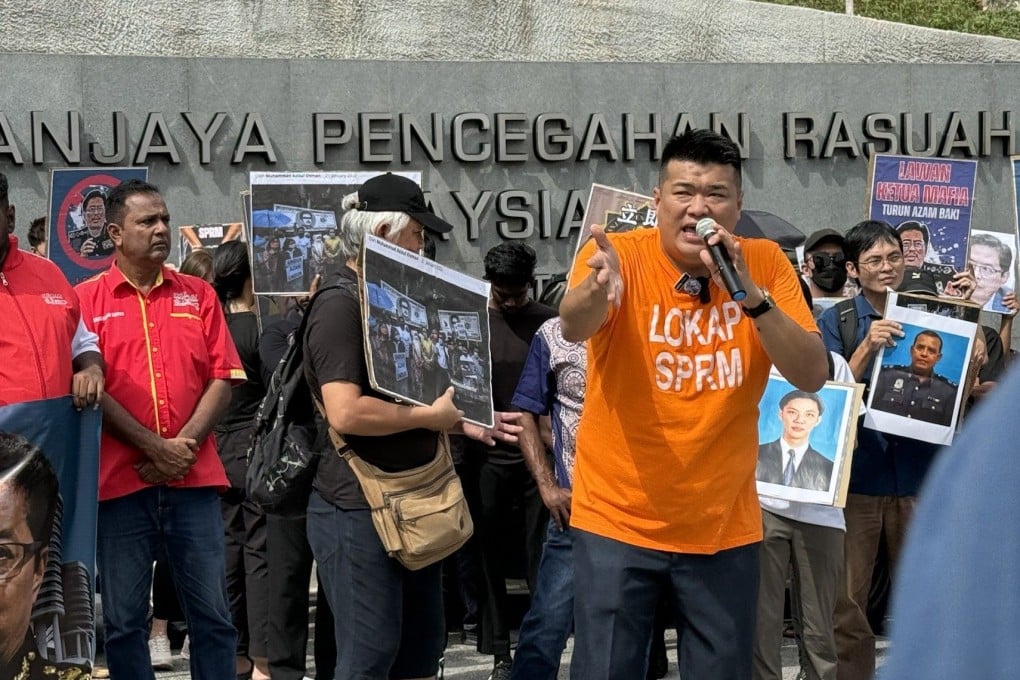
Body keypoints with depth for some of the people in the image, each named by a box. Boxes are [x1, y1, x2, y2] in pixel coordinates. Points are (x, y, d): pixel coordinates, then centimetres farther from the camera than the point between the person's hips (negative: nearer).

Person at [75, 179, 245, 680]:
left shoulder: (198, 295, 11)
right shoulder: (86, 299, 2)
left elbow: (223, 378, 5)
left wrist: (185, 444, -8)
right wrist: (155, 449, -11)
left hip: (194, 479, 2)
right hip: (121, 482, -2)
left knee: (212, 615, 5)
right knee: (124, 620, 4)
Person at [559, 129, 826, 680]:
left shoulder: (764, 263, -4)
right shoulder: (620, 254, -11)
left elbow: (812, 376, -11)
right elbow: (574, 327, -30)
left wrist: (751, 295, -24)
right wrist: (598, 288, -53)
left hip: (724, 525, 2)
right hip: (618, 519, -2)